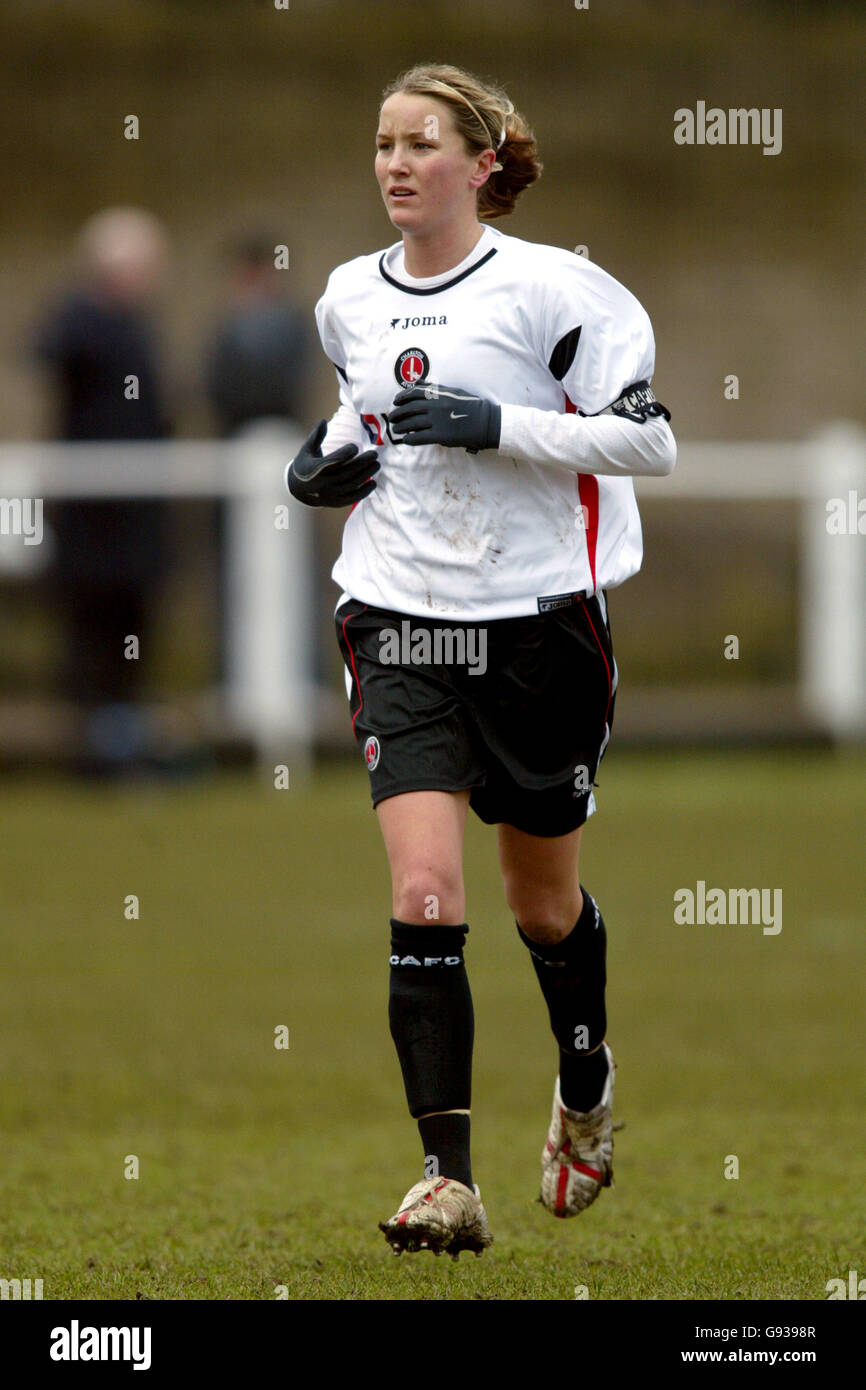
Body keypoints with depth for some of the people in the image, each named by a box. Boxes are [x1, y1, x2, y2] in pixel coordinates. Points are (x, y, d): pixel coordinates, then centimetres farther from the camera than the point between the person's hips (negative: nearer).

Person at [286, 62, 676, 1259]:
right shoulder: (349, 299, 7)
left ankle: (587, 1085, 45)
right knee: (423, 900, -14)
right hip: (401, 625, 3)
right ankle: (449, 1180, -14)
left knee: (544, 905, 13)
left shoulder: (547, 288, -10)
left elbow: (651, 440, -12)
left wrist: (495, 425, -20)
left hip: (541, 622, -3)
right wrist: (326, 465, 5)